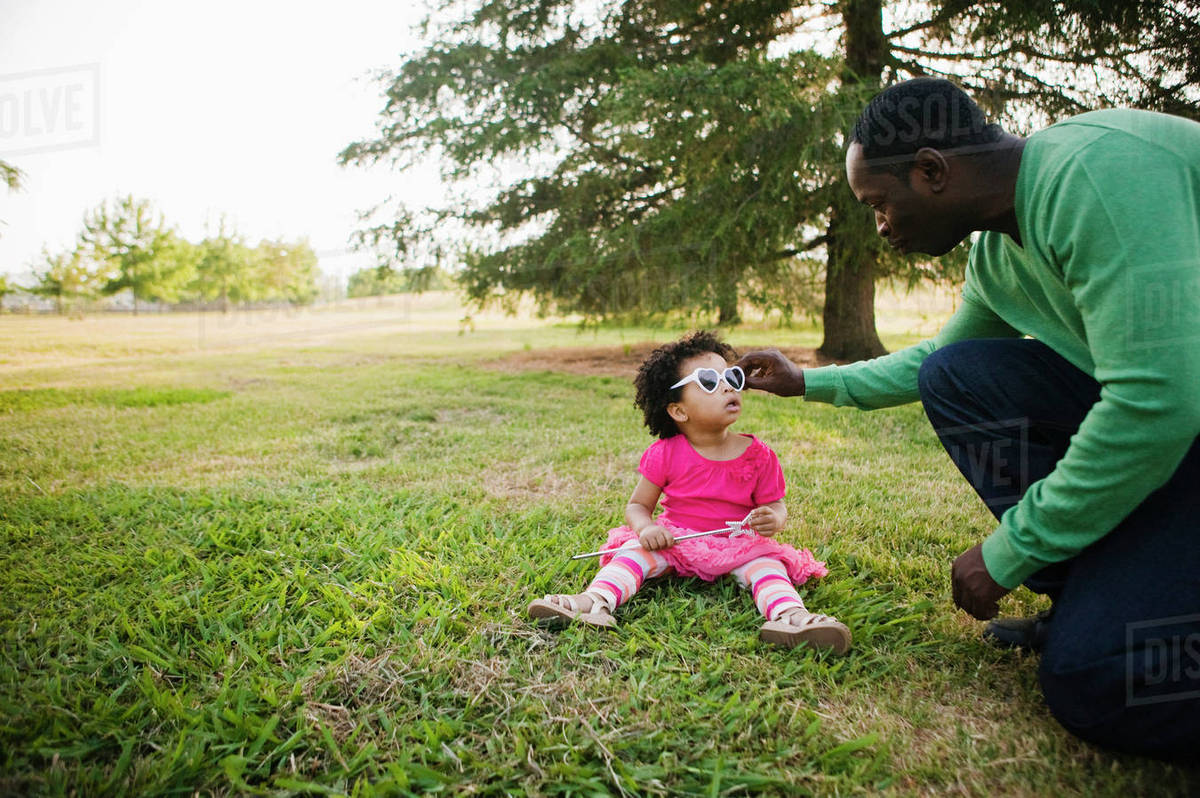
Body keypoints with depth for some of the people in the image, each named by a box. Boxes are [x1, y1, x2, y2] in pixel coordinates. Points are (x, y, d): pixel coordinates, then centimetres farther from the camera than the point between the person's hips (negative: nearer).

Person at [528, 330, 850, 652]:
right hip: (674, 541, 0)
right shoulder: (666, 454, -7)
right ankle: (595, 601, -44)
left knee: (766, 562, -27)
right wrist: (646, 528, -24)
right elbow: (637, 505, 0)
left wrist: (773, 520, -22)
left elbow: (775, 506, 4)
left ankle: (790, 616, -51)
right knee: (635, 551, -24)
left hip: (738, 546, 1)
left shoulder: (757, 455, -5)